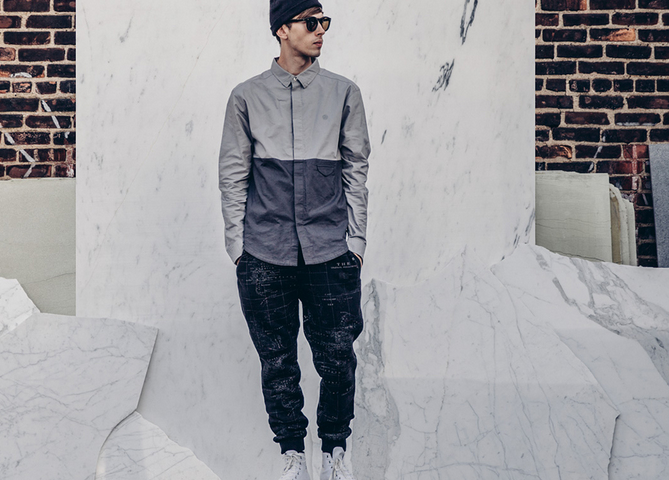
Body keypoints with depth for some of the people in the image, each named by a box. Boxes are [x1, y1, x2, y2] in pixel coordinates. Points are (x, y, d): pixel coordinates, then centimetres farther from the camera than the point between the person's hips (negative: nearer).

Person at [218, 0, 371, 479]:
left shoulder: (343, 92, 9)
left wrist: (356, 239, 5)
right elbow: (233, 175, 8)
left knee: (337, 358, 0)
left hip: (330, 250, 0)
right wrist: (237, 244, 4)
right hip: (265, 254, 0)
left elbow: (356, 169, 10)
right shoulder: (247, 96, 7)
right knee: (277, 360, 6)